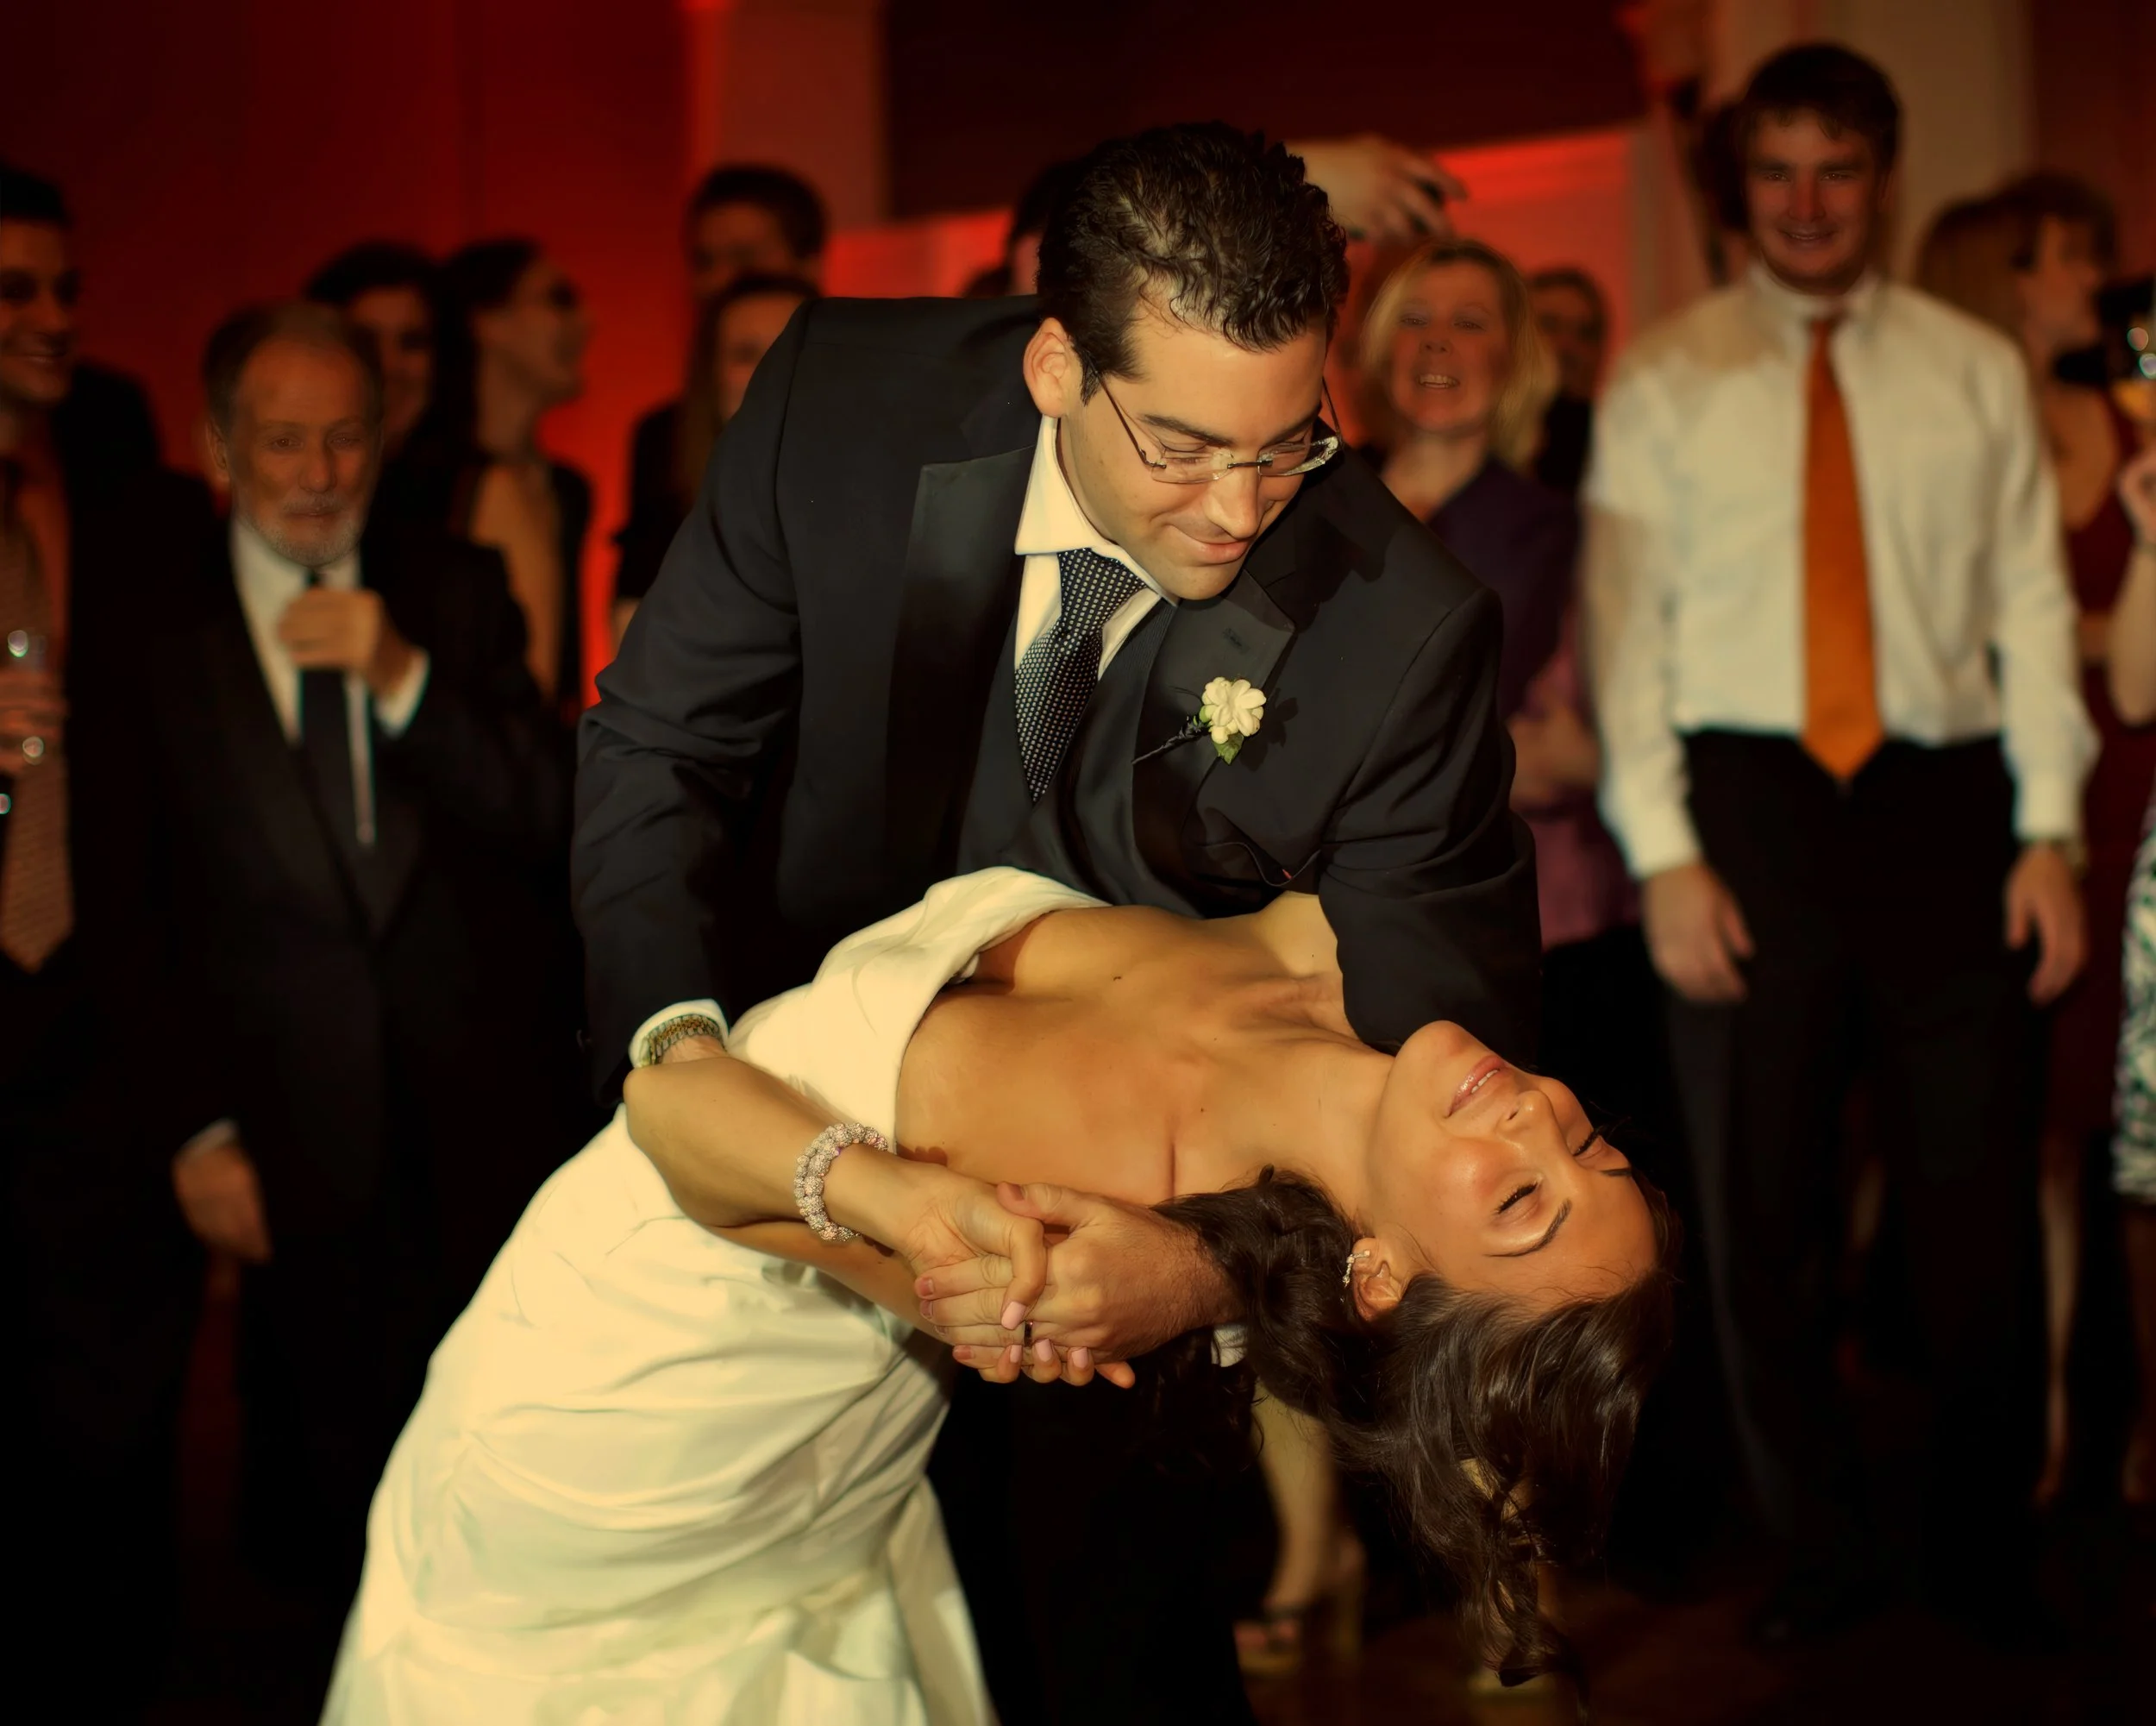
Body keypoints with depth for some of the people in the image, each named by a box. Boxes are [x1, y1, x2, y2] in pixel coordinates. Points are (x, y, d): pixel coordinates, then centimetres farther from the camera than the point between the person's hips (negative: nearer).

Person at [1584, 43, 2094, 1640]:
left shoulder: (1976, 371, 9)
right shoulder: (1664, 383, 5)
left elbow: (2034, 602, 6)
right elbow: (1627, 624, 0)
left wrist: (2049, 830, -2)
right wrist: (1664, 854, -8)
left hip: (1944, 799, 1)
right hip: (1749, 801, -1)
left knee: (1980, 1196, 5)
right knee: (1762, 1207, 6)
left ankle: (1986, 1549, 20)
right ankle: (1818, 1549, 21)